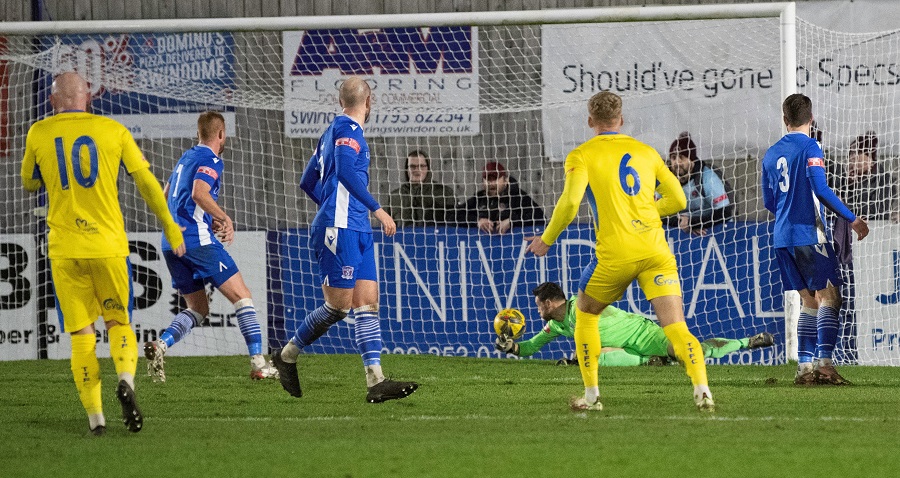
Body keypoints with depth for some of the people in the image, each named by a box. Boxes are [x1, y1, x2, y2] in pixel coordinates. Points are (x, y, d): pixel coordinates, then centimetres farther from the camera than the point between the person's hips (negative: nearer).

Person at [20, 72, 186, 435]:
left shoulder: (39, 134, 3)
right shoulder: (113, 131, 2)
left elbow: (29, 183, 18)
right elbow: (147, 182, 5)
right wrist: (171, 228, 13)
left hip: (64, 248, 0)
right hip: (108, 243, 0)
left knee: (81, 333, 6)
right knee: (118, 321, 14)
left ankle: (95, 416, -1)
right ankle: (125, 379, -15)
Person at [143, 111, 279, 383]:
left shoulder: (186, 158, 21)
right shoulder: (211, 160, -5)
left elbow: (166, 197, 30)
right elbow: (199, 193, -22)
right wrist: (225, 220, -12)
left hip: (171, 243, 8)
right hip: (197, 239, -8)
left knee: (198, 310, 14)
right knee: (242, 297, -1)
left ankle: (160, 345, -11)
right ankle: (258, 364, -7)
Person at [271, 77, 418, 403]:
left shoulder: (334, 131, 20)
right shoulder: (347, 129, -7)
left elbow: (308, 182, 27)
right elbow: (346, 171, -23)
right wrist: (377, 209, -22)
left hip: (357, 231, 9)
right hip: (340, 230, -9)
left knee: (368, 303, -2)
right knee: (339, 305, -6)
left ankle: (376, 382, -10)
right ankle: (286, 356, 12)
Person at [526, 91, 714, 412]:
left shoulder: (582, 156, 4)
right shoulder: (646, 152, 15)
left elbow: (570, 201, -11)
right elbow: (677, 199, 14)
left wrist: (546, 240, 2)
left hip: (615, 253, -2)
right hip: (655, 250, 2)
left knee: (585, 314, 21)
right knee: (675, 326, -5)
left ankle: (591, 395, 20)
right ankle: (701, 389, -26)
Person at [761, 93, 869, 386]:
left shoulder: (771, 154, 13)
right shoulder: (809, 147, -8)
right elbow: (820, 189, -18)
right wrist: (852, 219, -13)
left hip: (783, 239, 7)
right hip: (809, 234, -7)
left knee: (809, 301, 12)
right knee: (829, 297, -6)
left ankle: (805, 366, 5)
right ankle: (824, 363, -18)